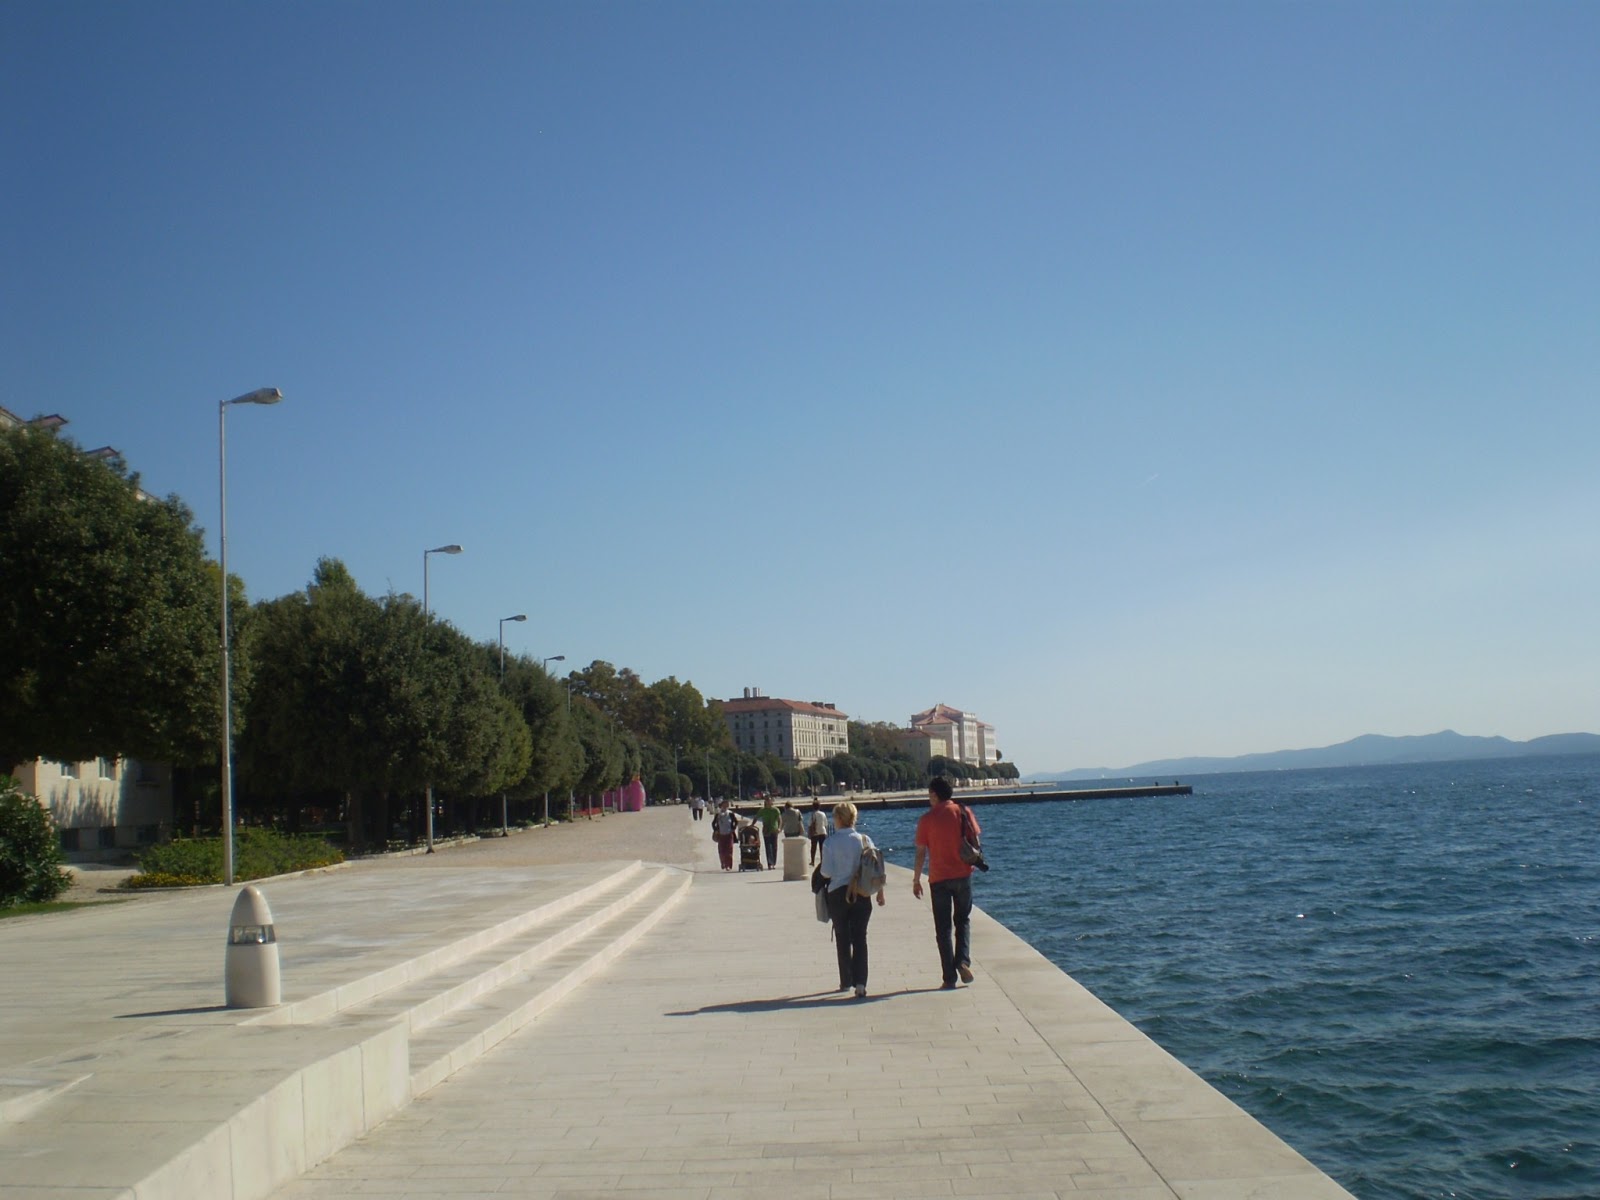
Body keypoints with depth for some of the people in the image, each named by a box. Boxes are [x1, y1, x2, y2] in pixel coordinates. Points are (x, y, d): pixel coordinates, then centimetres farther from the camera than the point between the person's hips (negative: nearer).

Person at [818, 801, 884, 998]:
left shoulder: (830, 842, -10)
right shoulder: (864, 840, -2)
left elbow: (826, 872, -11)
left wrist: (820, 872, 13)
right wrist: (880, 891, 10)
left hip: (838, 893, -1)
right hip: (862, 893, 1)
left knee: (842, 938, 12)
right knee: (860, 937, 2)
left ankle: (846, 982, 18)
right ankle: (860, 983, -10)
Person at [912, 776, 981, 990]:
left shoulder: (927, 819, -5)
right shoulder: (964, 812, -1)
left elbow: (921, 852, -4)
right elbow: (975, 842, 1)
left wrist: (916, 879, 5)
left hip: (939, 878, -1)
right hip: (963, 875, 2)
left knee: (943, 928, 6)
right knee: (963, 920, 18)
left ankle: (949, 977, 3)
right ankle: (963, 961, -5)